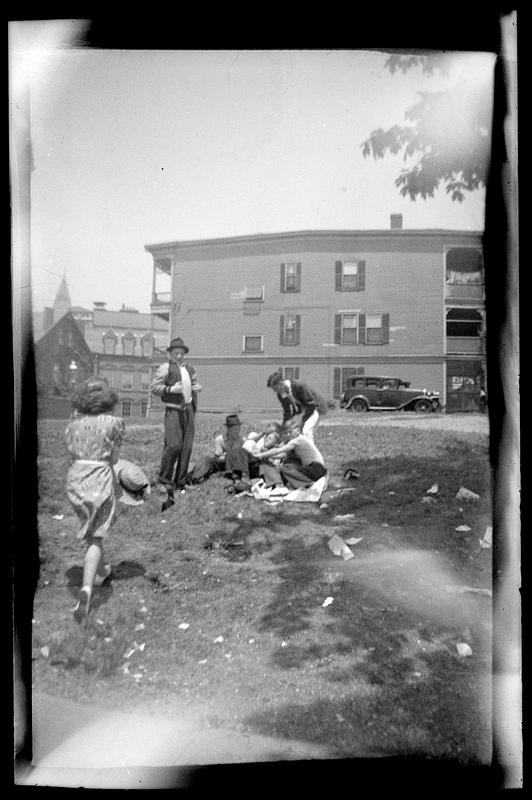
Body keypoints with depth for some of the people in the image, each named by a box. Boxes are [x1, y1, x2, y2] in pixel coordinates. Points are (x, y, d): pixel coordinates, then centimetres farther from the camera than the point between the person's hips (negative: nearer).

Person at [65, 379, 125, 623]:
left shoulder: (74, 424, 4)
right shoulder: (113, 422, -7)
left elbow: (72, 451, 6)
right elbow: (114, 458, -3)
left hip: (75, 477, 4)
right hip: (100, 479, -4)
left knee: (91, 529, 25)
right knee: (95, 538, 0)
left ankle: (101, 570, 43)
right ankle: (86, 587, -18)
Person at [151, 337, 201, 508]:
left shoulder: (190, 368, 20)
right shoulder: (165, 368, 1)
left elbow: (195, 383, 34)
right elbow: (154, 388, -5)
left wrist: (197, 387, 12)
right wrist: (171, 389, -18)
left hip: (189, 410, 6)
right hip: (173, 410, -6)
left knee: (187, 447, 4)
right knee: (173, 445, -16)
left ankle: (180, 483, 14)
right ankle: (164, 480, 0)